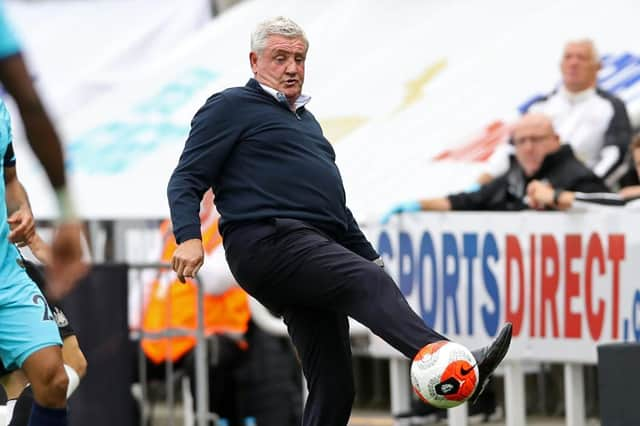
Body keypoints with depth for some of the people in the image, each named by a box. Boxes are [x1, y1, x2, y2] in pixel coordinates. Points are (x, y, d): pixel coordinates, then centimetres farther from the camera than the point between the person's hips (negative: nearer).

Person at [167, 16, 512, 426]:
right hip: (269, 242, -9)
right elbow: (187, 179, -1)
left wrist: (369, 255, 30)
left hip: (314, 250, 9)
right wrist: (189, 237, -18)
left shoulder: (306, 120, 32)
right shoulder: (231, 108, 7)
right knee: (366, 281, -32)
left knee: (334, 386, -1)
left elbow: (335, 205, 37)